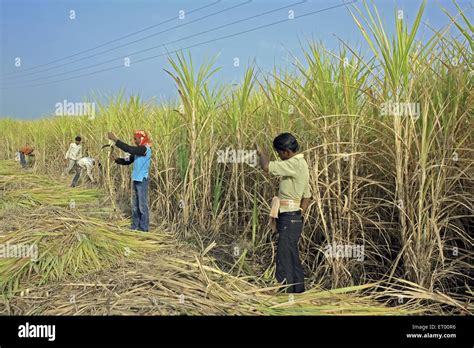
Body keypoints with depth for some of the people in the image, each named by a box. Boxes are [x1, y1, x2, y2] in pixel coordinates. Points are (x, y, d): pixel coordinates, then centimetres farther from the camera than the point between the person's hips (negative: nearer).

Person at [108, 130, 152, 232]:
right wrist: (116, 159, -2)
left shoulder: (145, 149, -16)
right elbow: (127, 161, 14)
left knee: (142, 205, -1)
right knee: (134, 205, 14)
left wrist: (115, 139, -23)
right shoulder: (137, 150, 12)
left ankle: (144, 227, 9)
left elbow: (128, 149, -26)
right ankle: (135, 225, 25)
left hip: (142, 180, -9)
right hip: (135, 180, 9)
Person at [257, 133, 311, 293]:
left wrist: (260, 153, -7)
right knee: (293, 260, 18)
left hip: (289, 219, -11)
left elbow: (267, 166, -27)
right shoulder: (300, 164, 16)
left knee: (284, 262, -7)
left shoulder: (295, 164, -16)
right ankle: (299, 290, 29)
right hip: (293, 219, 11)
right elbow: (307, 196, 19)